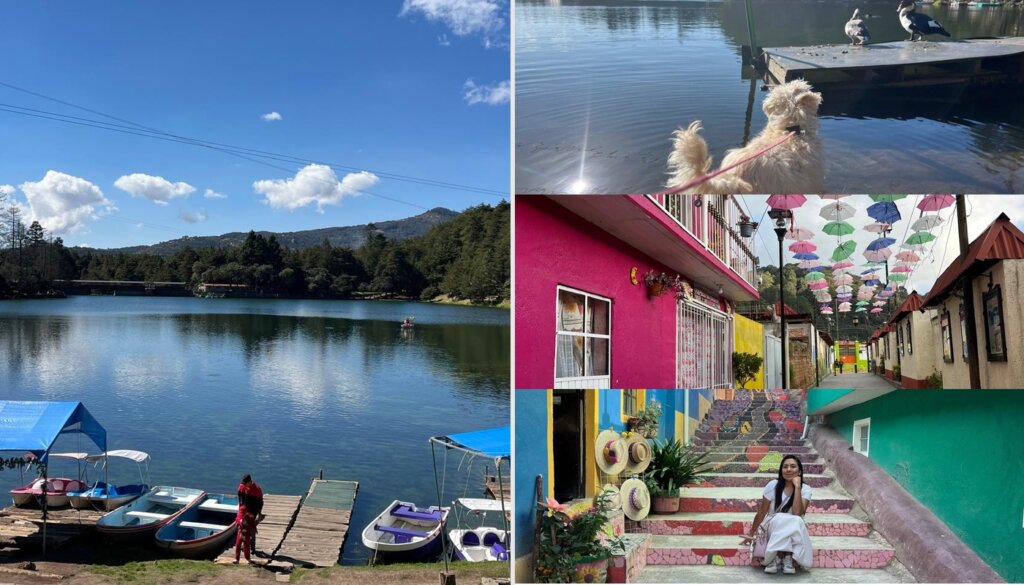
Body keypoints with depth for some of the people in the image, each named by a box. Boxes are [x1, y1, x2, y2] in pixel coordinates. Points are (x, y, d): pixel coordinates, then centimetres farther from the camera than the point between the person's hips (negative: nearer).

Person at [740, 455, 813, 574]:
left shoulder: (805, 490, -10)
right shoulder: (773, 485, -11)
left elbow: (797, 513, -26)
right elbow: (761, 512, -3)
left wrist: (797, 487, -24)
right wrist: (751, 534, 3)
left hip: (794, 531, 1)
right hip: (773, 527, 0)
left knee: (796, 522, -33)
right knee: (780, 519, -34)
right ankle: (786, 557, -25)